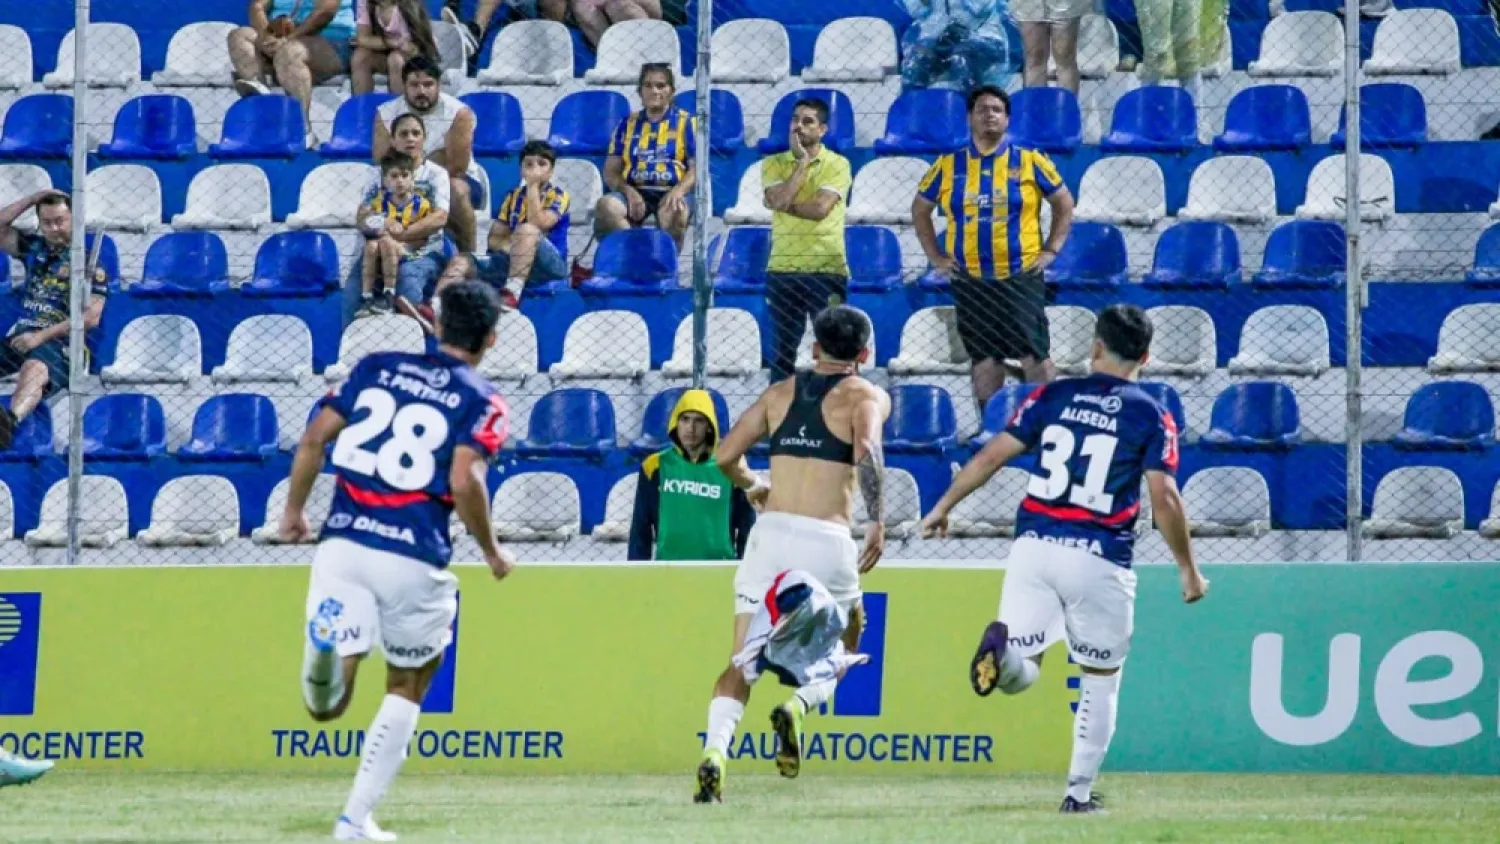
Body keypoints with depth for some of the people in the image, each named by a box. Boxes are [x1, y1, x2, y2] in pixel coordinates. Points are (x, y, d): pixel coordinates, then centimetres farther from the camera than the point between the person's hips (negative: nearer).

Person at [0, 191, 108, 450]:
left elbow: (91, 317, -9)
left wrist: (41, 336, -16)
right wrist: (34, 199, 7)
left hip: (61, 342, -7)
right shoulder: (34, 248, 19)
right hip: (22, 336, 7)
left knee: (33, 369, -41)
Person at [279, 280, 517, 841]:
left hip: (343, 543, 2)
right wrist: (492, 552, 5)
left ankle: (326, 653, -41)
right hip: (414, 558, -2)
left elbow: (314, 439, 9)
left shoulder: (377, 367, 15)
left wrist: (294, 510, 23)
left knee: (327, 706, -5)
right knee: (406, 688, 21)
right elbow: (465, 481, -11)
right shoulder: (481, 401, 3)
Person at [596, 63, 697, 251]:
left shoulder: (686, 123, 10)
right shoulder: (628, 125, 16)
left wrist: (678, 191, -18)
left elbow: (697, 168, 2)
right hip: (635, 191, 3)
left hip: (671, 192, -3)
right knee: (606, 206, -31)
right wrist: (628, 191, -10)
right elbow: (611, 172, 12)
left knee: (674, 213, -39)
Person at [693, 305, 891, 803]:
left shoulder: (781, 392, 16)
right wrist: (877, 522, -12)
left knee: (742, 662, 2)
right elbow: (866, 451, -16)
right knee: (842, 651, 19)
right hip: (827, 539, -3)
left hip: (771, 532, 3)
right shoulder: (867, 397, 5)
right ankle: (798, 707, -11)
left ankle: (716, 748, -22)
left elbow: (726, 455, 14)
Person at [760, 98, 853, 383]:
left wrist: (784, 204, -6)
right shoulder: (774, 164, 8)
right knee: (782, 351, 5)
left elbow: (820, 208, -13)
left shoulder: (837, 164, 0)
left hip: (827, 270, -2)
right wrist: (803, 162, -7)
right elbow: (780, 200, -11)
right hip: (783, 269, 3)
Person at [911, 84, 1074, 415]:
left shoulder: (1029, 162, 2)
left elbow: (1064, 203, 9)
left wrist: (1050, 250, 2)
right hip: (970, 281, 2)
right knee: (984, 360, 6)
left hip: (1021, 276, -2)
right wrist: (935, 256, 9)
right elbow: (920, 209, 17)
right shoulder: (948, 167, 6)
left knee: (1034, 356, -6)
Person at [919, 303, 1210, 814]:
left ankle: (1003, 646, -33)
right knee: (1100, 681, 16)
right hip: (1099, 560, -1)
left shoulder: (1053, 396, 8)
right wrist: (1187, 570, 4)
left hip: (1034, 545, 1)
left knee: (1019, 673, 2)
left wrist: (944, 506, 16)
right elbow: (1164, 498, -6)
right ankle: (1080, 791, 13)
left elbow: (992, 454, 5)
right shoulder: (1150, 416, 1)